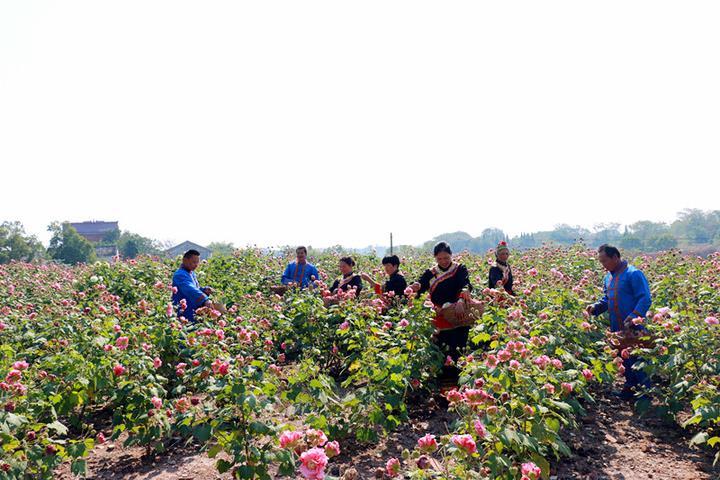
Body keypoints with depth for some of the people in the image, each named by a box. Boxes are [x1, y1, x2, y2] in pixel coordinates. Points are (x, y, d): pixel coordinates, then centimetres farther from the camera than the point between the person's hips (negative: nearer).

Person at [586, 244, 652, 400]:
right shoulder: (608, 278, 12)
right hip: (617, 330, 8)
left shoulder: (633, 274, -13)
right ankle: (630, 389, 31)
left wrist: (632, 319, -28)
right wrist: (595, 307, 0)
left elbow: (645, 299, -18)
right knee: (626, 361, 18)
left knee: (638, 362, 0)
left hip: (634, 330, -8)